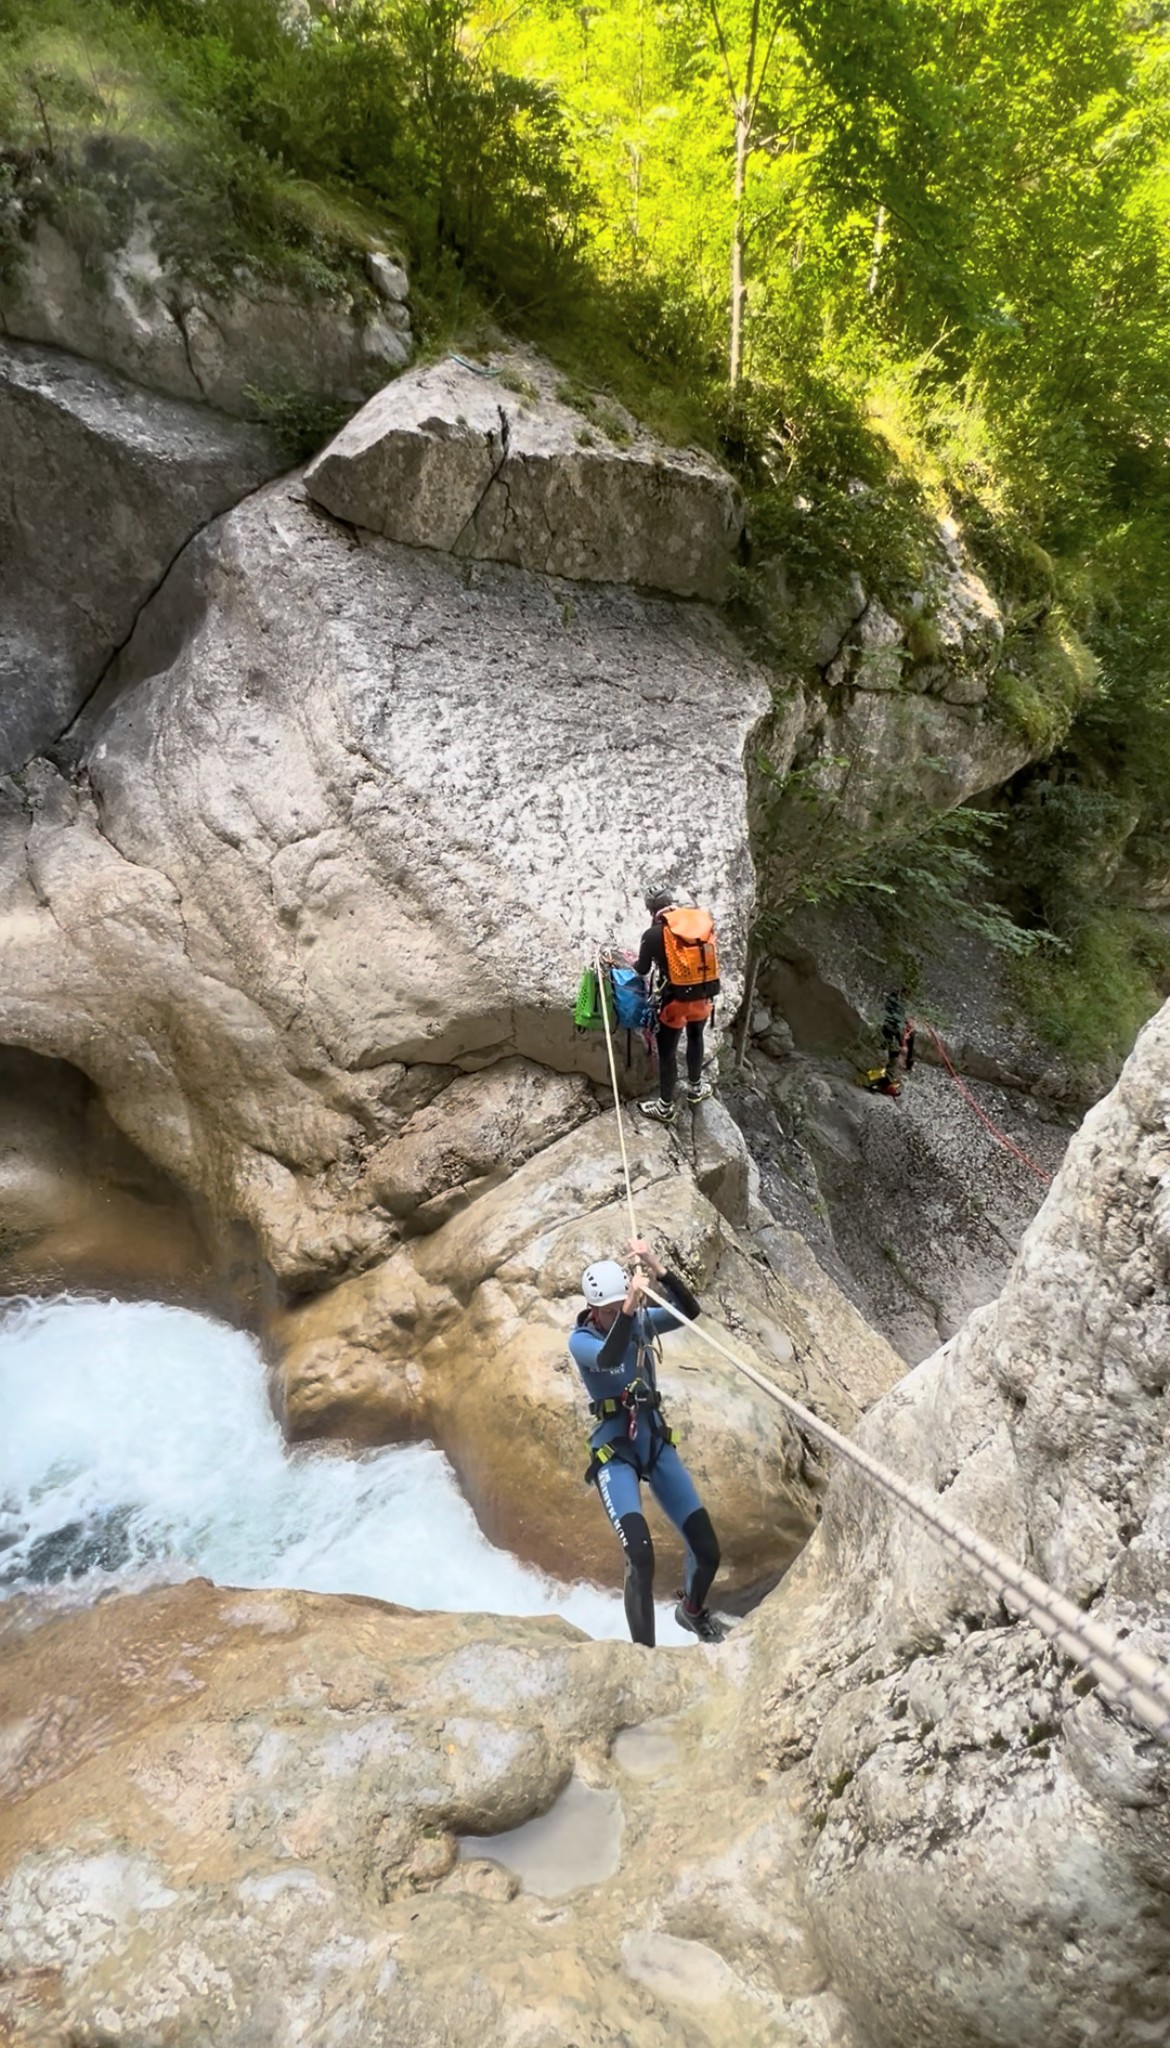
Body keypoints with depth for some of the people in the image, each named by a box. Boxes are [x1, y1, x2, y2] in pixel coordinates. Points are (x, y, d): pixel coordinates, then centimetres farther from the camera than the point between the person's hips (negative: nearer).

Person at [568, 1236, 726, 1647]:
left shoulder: (643, 1321, -2)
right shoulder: (580, 1340, -13)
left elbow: (690, 1311, -17)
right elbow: (608, 1357, -35)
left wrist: (656, 1270, -29)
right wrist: (627, 1309, -48)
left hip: (656, 1443, 4)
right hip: (614, 1452, -4)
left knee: (707, 1549, 4)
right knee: (640, 1555, -23)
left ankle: (692, 1611, 36)